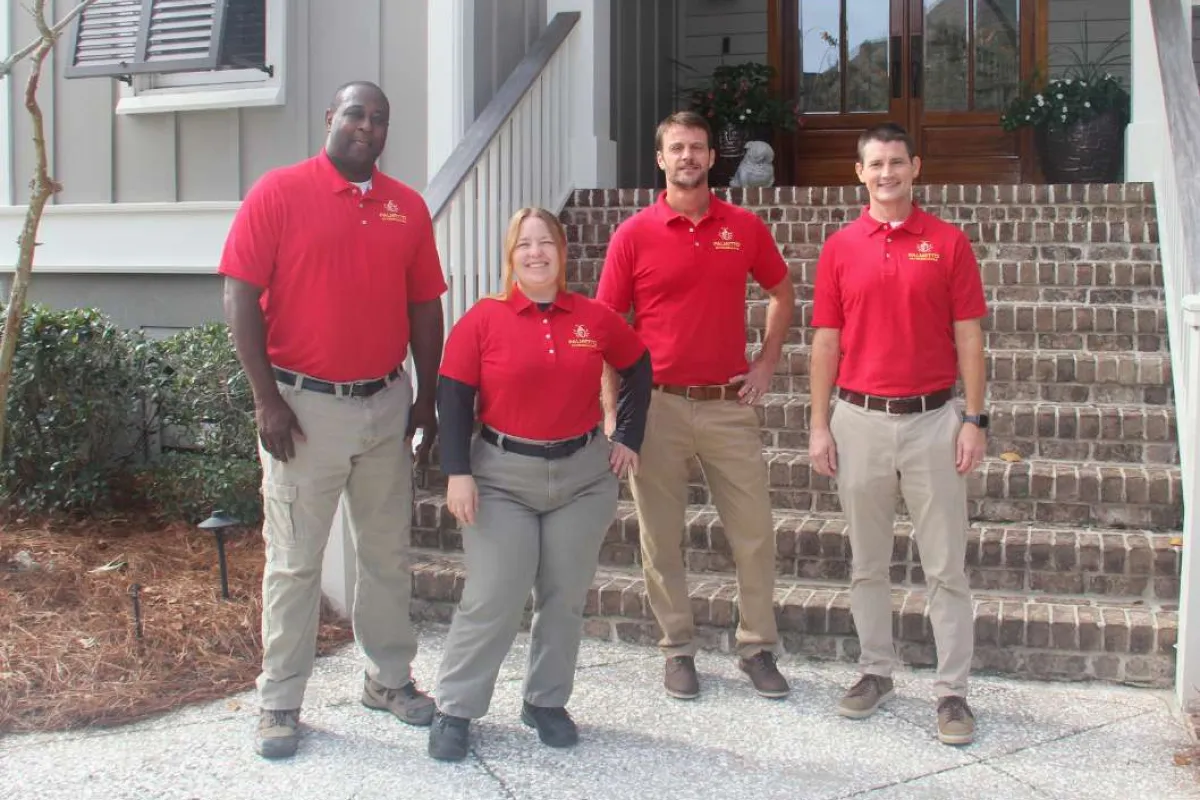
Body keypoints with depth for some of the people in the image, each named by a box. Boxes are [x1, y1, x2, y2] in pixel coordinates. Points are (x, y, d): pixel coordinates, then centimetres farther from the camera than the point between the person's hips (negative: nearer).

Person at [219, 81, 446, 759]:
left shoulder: (407, 206, 8)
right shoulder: (279, 192, -5)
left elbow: (425, 307, 11)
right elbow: (242, 297, -8)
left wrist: (428, 398, 9)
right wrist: (267, 398, -13)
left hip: (388, 403, 4)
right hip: (304, 405, -4)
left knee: (389, 552, 13)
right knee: (295, 562, 4)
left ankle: (390, 678, 29)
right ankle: (280, 702, 16)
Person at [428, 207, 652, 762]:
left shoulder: (595, 319, 1)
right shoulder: (483, 320, -6)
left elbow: (638, 369, 16)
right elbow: (453, 397, -6)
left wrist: (628, 438, 10)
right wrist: (458, 472, -12)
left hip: (583, 475, 3)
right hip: (502, 477, -3)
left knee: (565, 598, 9)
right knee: (492, 600, -4)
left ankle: (547, 703, 25)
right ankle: (454, 710, 10)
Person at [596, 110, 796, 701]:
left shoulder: (744, 227, 4)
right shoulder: (634, 235, -2)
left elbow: (782, 294, 18)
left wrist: (766, 364, 8)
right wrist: (613, 410, -8)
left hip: (729, 404, 2)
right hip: (657, 405, -1)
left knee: (754, 532, 5)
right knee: (661, 536, 7)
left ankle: (757, 647, 21)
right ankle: (677, 648, 22)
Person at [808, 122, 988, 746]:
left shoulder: (948, 243, 1)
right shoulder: (839, 248, 5)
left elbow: (969, 337, 1)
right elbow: (826, 342, 5)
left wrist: (975, 420, -4)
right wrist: (819, 426, 1)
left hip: (933, 419, -1)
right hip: (859, 420, 2)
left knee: (946, 565, 2)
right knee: (867, 561, 11)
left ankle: (953, 689, 10)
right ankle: (876, 671, 25)